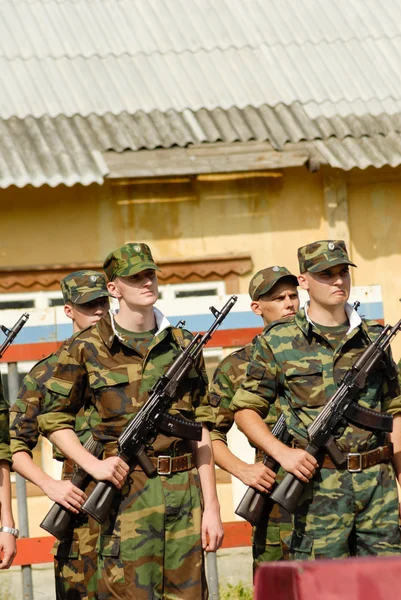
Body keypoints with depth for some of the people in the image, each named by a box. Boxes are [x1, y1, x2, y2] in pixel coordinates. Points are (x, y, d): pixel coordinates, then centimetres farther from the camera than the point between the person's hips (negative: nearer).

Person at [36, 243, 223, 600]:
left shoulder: (184, 346, 11)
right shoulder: (88, 349, 3)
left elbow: (202, 432, 10)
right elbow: (55, 421, 7)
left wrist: (212, 506, 4)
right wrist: (93, 464, -9)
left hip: (185, 489, 3)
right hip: (127, 489, -3)